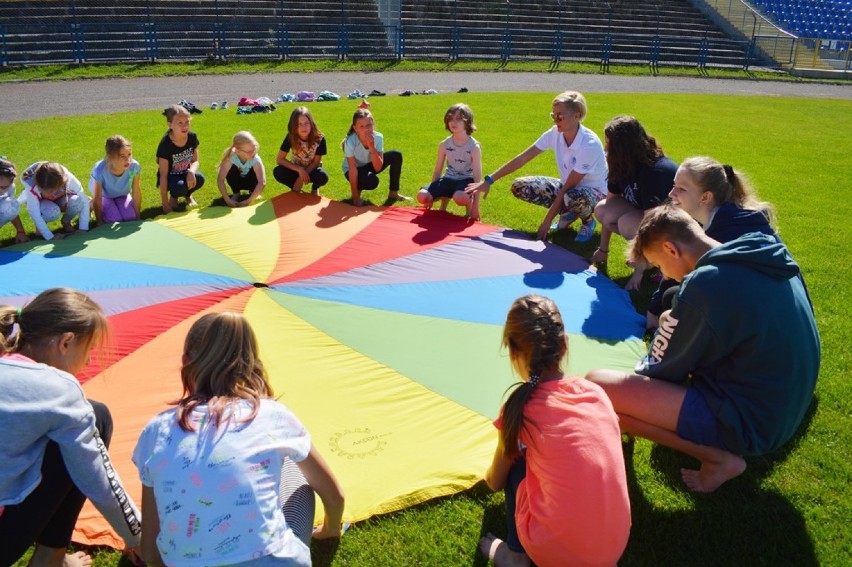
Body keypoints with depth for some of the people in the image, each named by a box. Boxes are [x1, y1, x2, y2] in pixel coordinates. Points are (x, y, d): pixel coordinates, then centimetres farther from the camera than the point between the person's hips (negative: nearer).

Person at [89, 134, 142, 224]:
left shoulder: (134, 166, -34)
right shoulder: (100, 170, -39)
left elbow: (136, 193, -18)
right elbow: (97, 199, -25)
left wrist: (137, 217, -9)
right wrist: (100, 222, -15)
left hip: (122, 194, 2)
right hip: (104, 195, -2)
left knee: (130, 218, -16)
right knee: (116, 220, -17)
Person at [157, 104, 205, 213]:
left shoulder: (192, 137, -14)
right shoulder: (165, 144, -27)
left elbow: (195, 161, -2)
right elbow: (163, 175, -24)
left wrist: (191, 171, -30)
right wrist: (165, 204, -25)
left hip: (184, 173, 4)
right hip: (170, 177, -4)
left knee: (199, 179, -28)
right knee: (179, 187, -35)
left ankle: (188, 195, 7)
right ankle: (173, 196, 5)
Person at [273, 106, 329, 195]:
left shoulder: (319, 138, -24)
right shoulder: (290, 137, -22)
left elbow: (316, 162, -14)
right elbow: (279, 159, -18)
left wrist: (301, 178, -22)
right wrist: (300, 170, -27)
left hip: (311, 170, -1)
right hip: (296, 169, 1)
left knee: (322, 177, -35)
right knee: (278, 172, -28)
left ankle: (315, 188, 3)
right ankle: (296, 188, 2)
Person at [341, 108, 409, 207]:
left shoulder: (378, 137, -24)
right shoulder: (350, 141, -33)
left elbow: (378, 168, -26)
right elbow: (352, 168, -30)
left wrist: (372, 147, -39)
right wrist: (355, 196, -30)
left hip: (370, 165, 4)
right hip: (356, 169, -4)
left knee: (396, 155, -16)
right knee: (372, 181, -36)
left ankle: (393, 193, -3)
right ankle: (358, 189, 1)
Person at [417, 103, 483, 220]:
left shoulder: (474, 147, -14)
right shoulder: (444, 144, -3)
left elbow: (477, 176, -16)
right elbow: (437, 171, 7)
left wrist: (475, 207, -20)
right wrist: (432, 194, 6)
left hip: (466, 180, -5)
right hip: (449, 179, 5)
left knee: (460, 198, -41)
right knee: (422, 196, -19)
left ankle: (469, 205, -2)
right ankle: (445, 197, 14)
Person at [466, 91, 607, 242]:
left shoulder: (590, 145, -30)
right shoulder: (555, 133, -13)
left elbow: (569, 186, -28)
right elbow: (522, 158, -14)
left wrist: (547, 220, -25)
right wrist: (488, 181, -20)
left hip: (593, 191, -6)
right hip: (568, 187, 6)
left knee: (574, 197, -43)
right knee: (519, 187, -11)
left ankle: (588, 221, -6)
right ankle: (568, 212, 5)